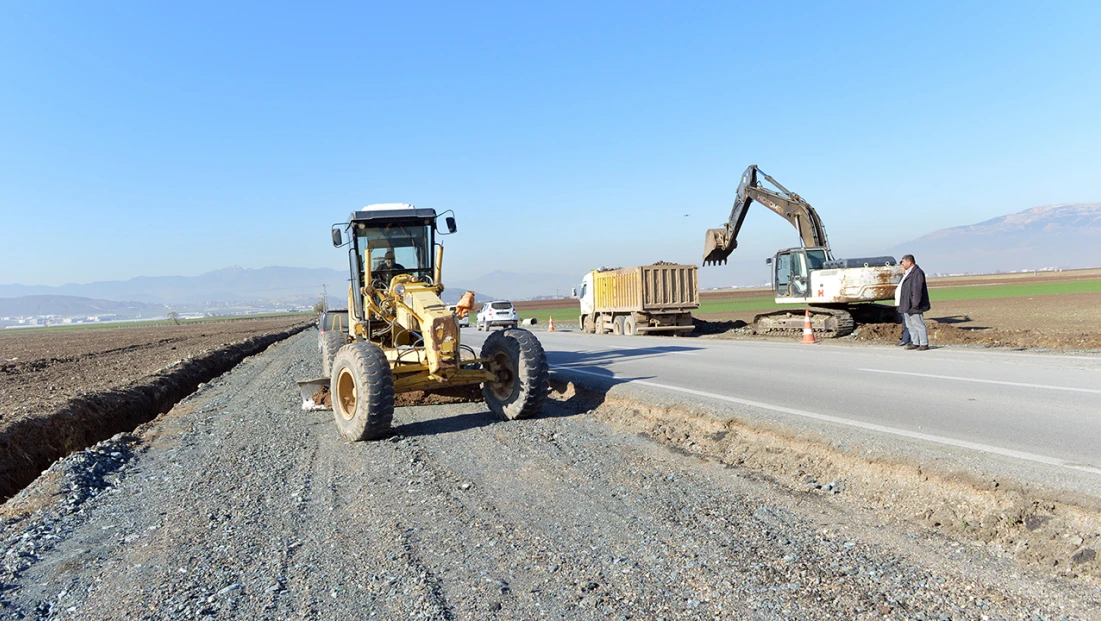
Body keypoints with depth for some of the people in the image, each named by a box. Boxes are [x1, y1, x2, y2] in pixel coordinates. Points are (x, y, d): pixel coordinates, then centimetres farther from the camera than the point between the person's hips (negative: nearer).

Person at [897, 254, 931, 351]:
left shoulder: (917, 272, -15)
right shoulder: (908, 273, 17)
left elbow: (917, 290, -21)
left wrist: (915, 304, -23)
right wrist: (903, 304, 20)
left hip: (913, 306, -10)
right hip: (907, 306, 10)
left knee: (919, 325, -5)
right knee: (910, 325, 14)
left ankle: (924, 344, 1)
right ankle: (915, 343, 20)